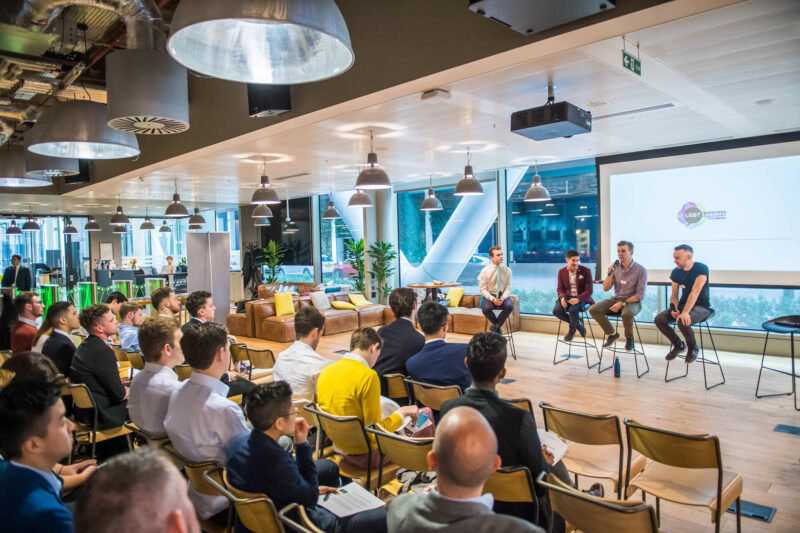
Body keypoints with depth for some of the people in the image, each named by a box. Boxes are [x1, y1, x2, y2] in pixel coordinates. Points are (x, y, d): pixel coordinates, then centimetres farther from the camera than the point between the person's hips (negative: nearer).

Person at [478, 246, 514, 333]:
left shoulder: (507, 270, 0)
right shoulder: (485, 271, -5)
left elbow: (508, 288, 1)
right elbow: (483, 290, -4)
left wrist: (503, 298, -19)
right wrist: (493, 299, -21)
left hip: (503, 296, 1)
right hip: (489, 296, -1)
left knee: (510, 306, -32)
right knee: (486, 308, -34)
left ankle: (497, 325, -6)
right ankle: (496, 324, 0)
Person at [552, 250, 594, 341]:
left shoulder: (586, 271, -6)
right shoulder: (562, 272, 6)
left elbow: (588, 291, -10)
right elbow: (560, 288, 7)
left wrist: (578, 299, -29)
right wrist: (562, 297, -18)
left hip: (582, 298, -4)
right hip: (567, 298, 4)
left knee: (573, 309, -36)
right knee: (556, 310, -25)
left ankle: (572, 330, -3)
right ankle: (578, 323, 2)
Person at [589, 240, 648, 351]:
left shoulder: (640, 270, -8)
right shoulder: (616, 267, 5)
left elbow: (640, 295, -12)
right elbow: (606, 288, 4)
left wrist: (622, 303, -22)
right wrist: (610, 274, -12)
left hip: (632, 301, -5)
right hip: (616, 299, 5)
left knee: (626, 313, -39)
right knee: (593, 309, -18)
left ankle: (629, 338, -7)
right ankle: (612, 334, 1)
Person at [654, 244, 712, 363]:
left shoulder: (701, 269, -15)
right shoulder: (676, 272, 4)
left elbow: (695, 292, -27)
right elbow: (674, 296, 8)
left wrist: (685, 312, -37)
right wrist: (674, 309, -14)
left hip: (701, 307, -6)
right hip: (683, 304, 6)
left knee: (682, 321, -35)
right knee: (659, 319, -16)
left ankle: (693, 349, -3)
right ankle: (679, 345, 10)